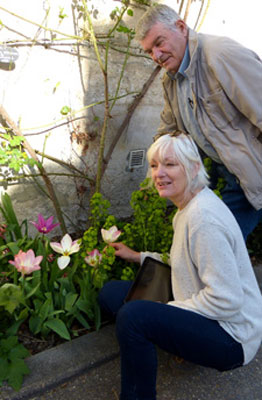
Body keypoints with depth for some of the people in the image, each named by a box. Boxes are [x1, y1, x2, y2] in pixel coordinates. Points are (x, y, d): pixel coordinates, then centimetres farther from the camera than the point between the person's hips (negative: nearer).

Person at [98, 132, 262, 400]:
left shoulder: (204, 218, -27)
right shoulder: (189, 206, 4)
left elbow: (227, 300, -27)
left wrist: (166, 310, -17)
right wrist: (137, 256, 15)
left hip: (230, 336, -10)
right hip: (200, 310, 10)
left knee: (133, 316, -31)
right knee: (110, 293, 7)